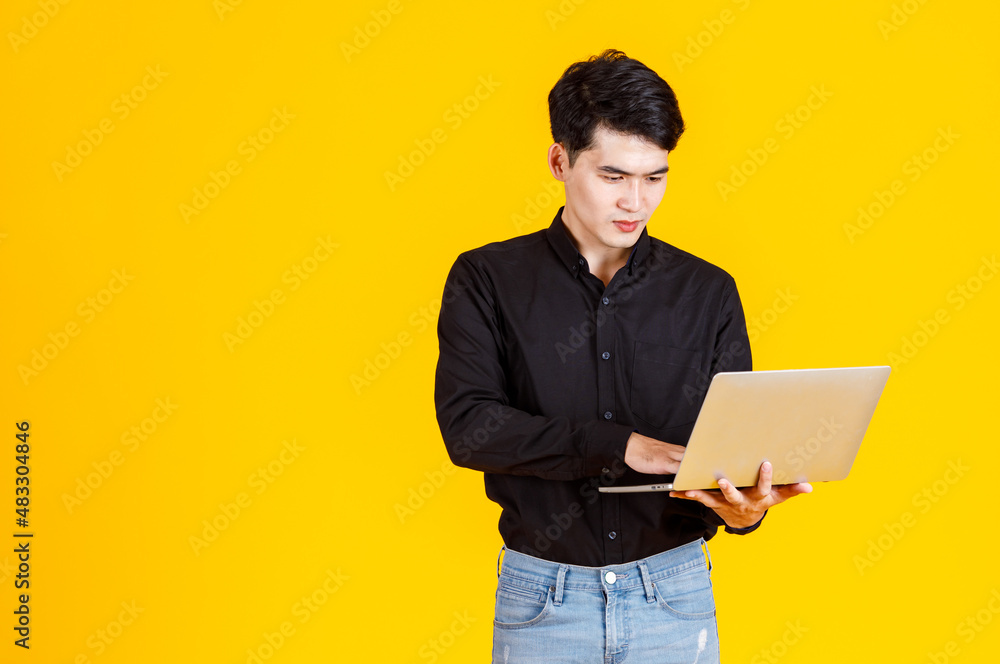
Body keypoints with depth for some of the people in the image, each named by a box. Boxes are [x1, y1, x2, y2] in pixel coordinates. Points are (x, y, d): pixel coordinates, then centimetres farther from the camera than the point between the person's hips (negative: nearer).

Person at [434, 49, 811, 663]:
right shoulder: (487, 280, -2)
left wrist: (743, 507, -22)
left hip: (676, 592, 2)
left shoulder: (709, 292, 3)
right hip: (541, 599, -1)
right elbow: (467, 424, -14)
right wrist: (623, 445, -23)